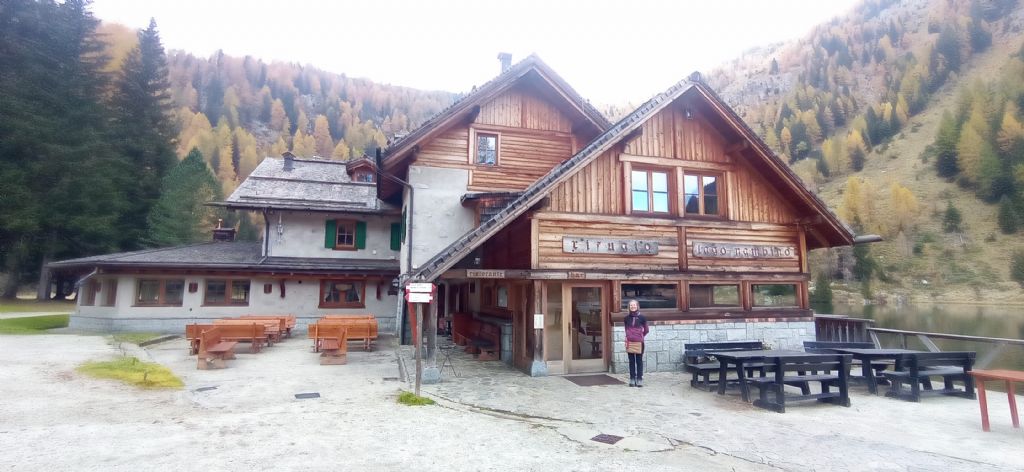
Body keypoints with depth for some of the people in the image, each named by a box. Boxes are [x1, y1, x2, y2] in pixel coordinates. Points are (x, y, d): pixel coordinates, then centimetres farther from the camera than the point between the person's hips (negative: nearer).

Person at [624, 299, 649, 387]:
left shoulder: (642, 318, -2)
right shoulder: (627, 318, 5)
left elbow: (646, 330, 8)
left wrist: (640, 336, 2)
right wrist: (627, 337, 4)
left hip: (639, 342, -2)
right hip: (630, 342, 2)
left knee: (639, 361, 2)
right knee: (631, 361, 7)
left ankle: (639, 379, 7)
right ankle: (632, 379, 12)